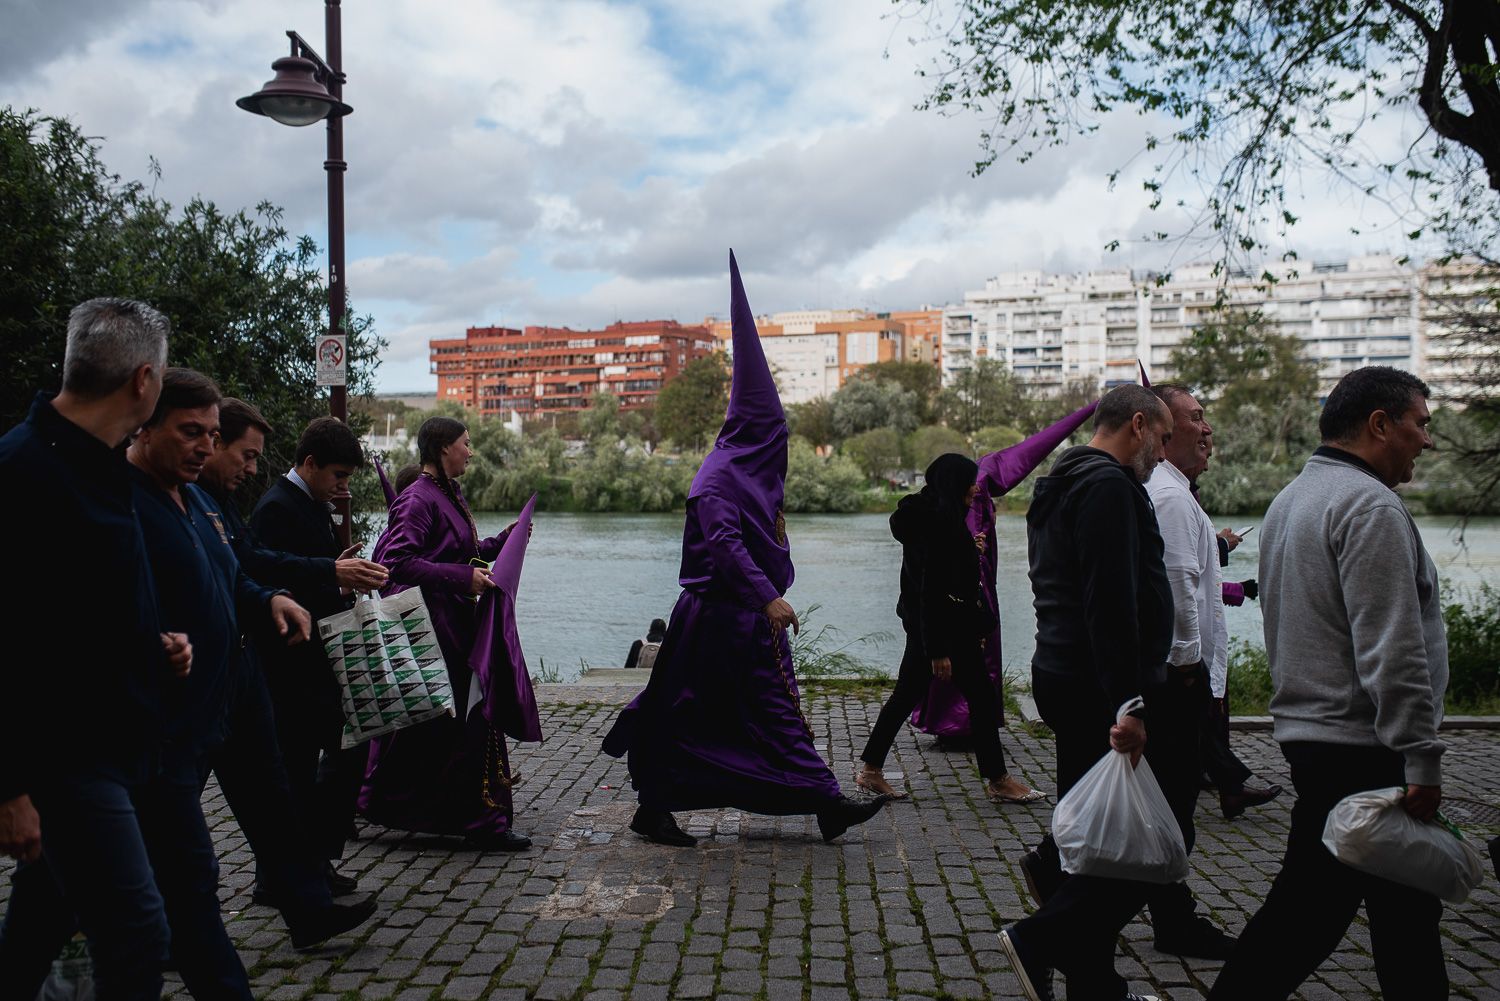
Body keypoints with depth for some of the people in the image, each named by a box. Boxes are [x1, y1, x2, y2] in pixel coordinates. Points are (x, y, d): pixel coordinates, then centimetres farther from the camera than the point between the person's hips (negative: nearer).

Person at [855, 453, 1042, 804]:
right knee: (981, 695, 1)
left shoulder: (927, 512, 11)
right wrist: (938, 650, -23)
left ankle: (870, 768, 16)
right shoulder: (940, 520, -20)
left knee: (907, 693, 13)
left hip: (921, 622, 10)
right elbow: (931, 588, -23)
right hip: (946, 625, -10)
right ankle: (998, 781, 11)